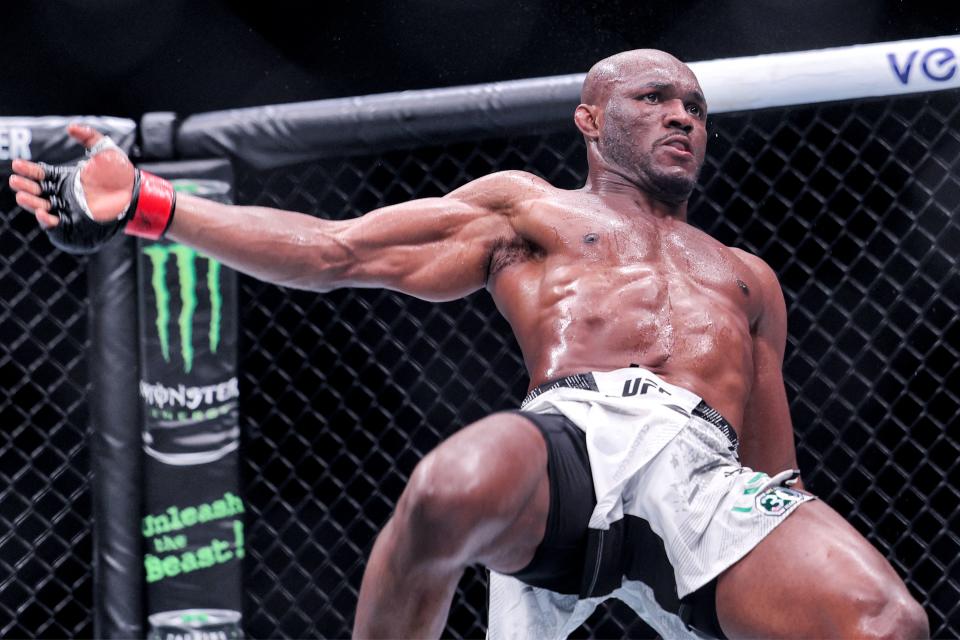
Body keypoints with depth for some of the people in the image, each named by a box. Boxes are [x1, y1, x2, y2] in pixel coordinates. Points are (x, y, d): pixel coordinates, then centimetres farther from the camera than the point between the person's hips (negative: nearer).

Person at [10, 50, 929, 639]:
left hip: (711, 481, 3)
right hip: (572, 435, -2)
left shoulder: (746, 279, 39)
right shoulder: (524, 209, 29)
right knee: (454, 488, -41)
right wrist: (147, 208, 8)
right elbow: (333, 252, 19)